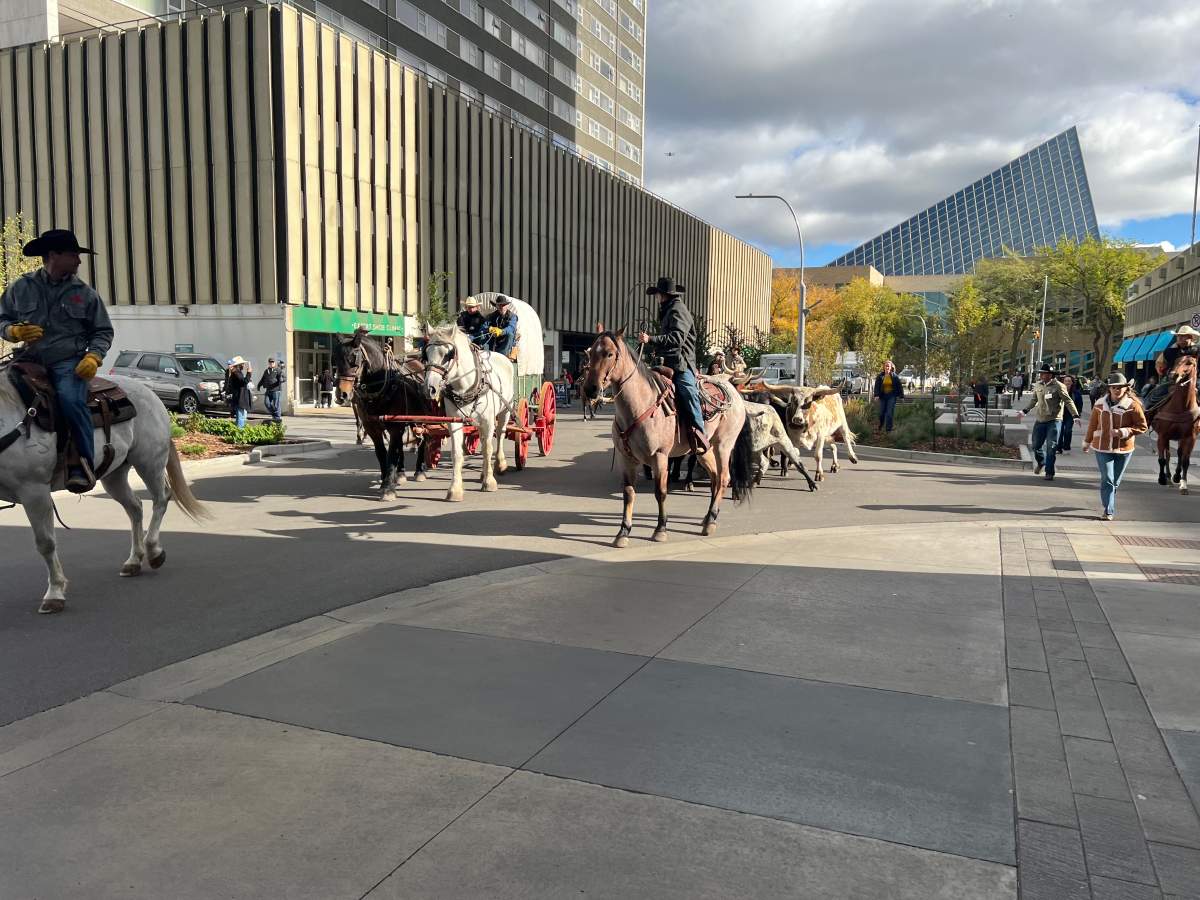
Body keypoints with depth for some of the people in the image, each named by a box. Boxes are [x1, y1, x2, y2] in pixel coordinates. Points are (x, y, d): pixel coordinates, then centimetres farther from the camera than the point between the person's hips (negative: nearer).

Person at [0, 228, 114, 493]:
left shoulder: (85, 293, 9)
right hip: (30, 360, 3)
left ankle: (84, 465, -25)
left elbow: (103, 331, 11)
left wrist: (93, 356, -7)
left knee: (71, 400, -31)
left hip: (69, 362, -3)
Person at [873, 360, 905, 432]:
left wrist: (901, 395, -1)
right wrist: (876, 395, -17)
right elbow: (877, 386, -5)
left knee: (889, 413, -7)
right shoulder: (880, 376, 1)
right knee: (881, 412, 8)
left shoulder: (895, 376, 0)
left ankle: (888, 428, -3)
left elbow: (900, 386, 3)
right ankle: (880, 426, 31)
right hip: (883, 396, 1)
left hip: (892, 396, -1)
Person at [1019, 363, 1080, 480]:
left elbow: (1068, 401, -10)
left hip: (1054, 421, -5)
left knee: (1051, 447, -5)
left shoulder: (1058, 386, -9)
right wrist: (1025, 411, 20)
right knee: (1036, 445, 10)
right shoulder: (1038, 385, 7)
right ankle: (1041, 463, 39)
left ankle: (1049, 472, 5)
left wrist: (1075, 415, -19)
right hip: (1040, 421, 5)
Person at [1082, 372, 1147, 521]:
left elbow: (1142, 426, -6)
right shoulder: (1100, 404, -1)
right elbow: (1092, 425, 10)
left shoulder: (1133, 405, -7)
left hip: (1124, 449, 0)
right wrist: (1087, 442, 18)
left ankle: (1107, 504, 32)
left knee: (1115, 481, 12)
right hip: (1102, 448, 0)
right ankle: (1108, 511, -4)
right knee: (1107, 480, -6)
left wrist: (1122, 432, -19)